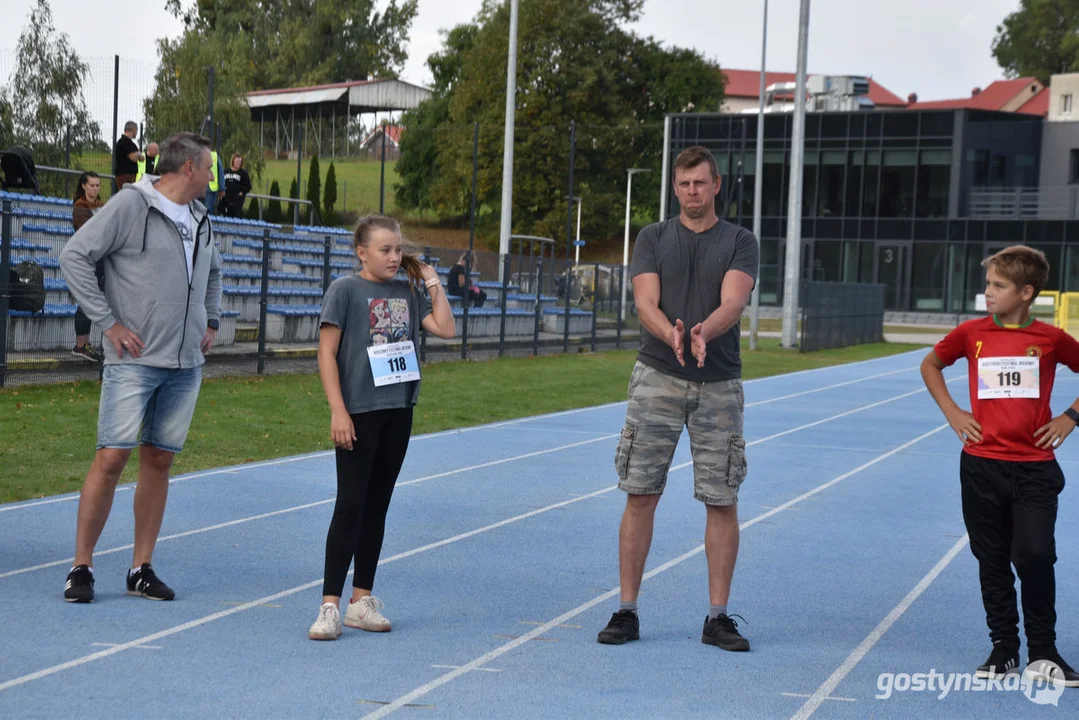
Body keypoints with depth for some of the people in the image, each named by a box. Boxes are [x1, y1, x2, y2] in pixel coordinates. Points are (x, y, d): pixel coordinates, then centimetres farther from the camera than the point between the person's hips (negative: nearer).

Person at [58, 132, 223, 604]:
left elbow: (213, 271, 35)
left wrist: (211, 320, 21)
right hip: (134, 360, -6)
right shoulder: (131, 204, -7)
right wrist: (108, 322, -13)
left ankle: (142, 569, 14)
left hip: (186, 364, 7)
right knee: (112, 457, -10)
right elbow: (75, 255, -11)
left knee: (159, 460, 8)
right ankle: (81, 568, 0)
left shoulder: (200, 219, 15)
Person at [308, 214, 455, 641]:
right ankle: (330, 605, -3)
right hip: (359, 412, -5)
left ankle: (362, 600, 18)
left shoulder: (407, 291, 10)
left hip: (398, 412, 5)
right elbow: (326, 353, -9)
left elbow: (445, 329, 3)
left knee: (376, 507, 10)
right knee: (350, 506, -6)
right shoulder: (346, 289, -6)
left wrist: (432, 282, 4)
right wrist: (338, 411, -14)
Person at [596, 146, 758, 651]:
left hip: (719, 383, 0)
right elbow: (646, 302, -5)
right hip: (657, 377, 0)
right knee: (640, 494, -1)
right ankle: (627, 611, 7)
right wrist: (670, 334, -28)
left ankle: (717, 617, 10)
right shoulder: (652, 238, 8)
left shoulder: (740, 242, 5)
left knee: (722, 500, 1)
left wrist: (704, 332, -33)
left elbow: (732, 302, -12)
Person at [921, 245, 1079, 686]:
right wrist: (952, 412, 7)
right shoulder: (972, 333, 0)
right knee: (993, 561, 8)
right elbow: (931, 364, 16)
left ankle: (1042, 651, 6)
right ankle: (1003, 649, 19)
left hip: (1035, 467, -2)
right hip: (982, 464, 2)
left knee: (1036, 555, -10)